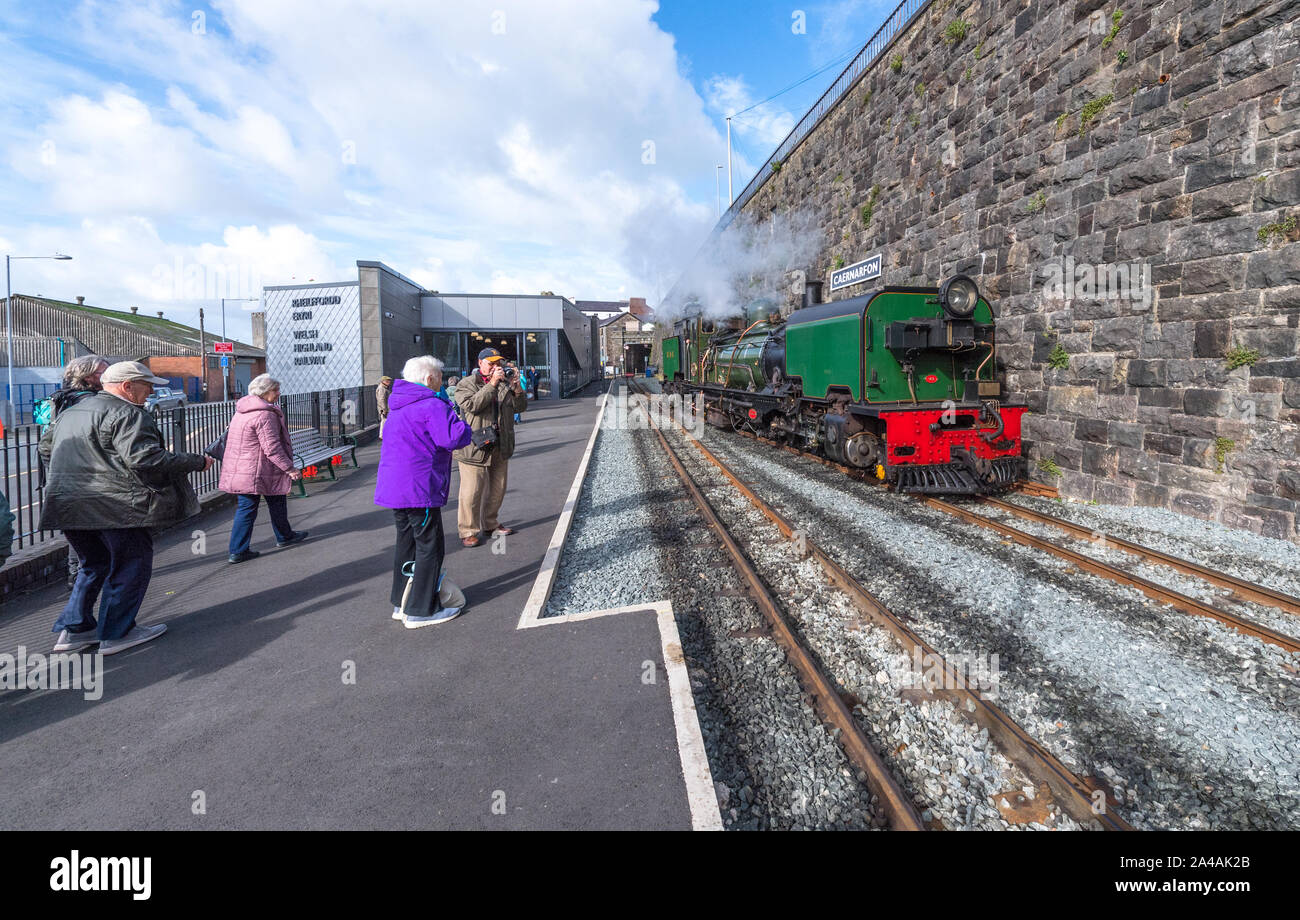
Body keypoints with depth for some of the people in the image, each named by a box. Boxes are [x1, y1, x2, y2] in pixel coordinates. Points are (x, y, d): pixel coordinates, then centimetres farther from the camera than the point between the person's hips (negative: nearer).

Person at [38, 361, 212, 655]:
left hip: (66, 506, 9)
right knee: (132, 564, 5)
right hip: (113, 506, -9)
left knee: (94, 564, 23)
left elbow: (47, 449, 27)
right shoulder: (127, 414, -13)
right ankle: (116, 634, 9)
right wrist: (197, 462, -15)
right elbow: (145, 459, -23)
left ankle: (73, 628, 25)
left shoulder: (70, 411, 19)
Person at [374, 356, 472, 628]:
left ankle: (401, 603, 29)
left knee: (406, 542, 19)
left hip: (394, 488, 10)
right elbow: (452, 438, -25)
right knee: (430, 547, 0)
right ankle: (421, 611, 5)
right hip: (419, 489, -10)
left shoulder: (399, 404, 17)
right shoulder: (432, 405, -14)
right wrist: (467, 428, -5)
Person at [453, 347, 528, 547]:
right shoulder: (466, 384, -1)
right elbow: (472, 405, -20)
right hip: (475, 447, -6)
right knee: (472, 492, -5)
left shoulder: (504, 384, 14)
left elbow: (520, 407, 8)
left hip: (500, 448, 6)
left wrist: (516, 387, -10)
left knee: (497, 490, 15)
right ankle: (468, 531, 6)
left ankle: (490, 524, 31)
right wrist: (492, 383, -21)